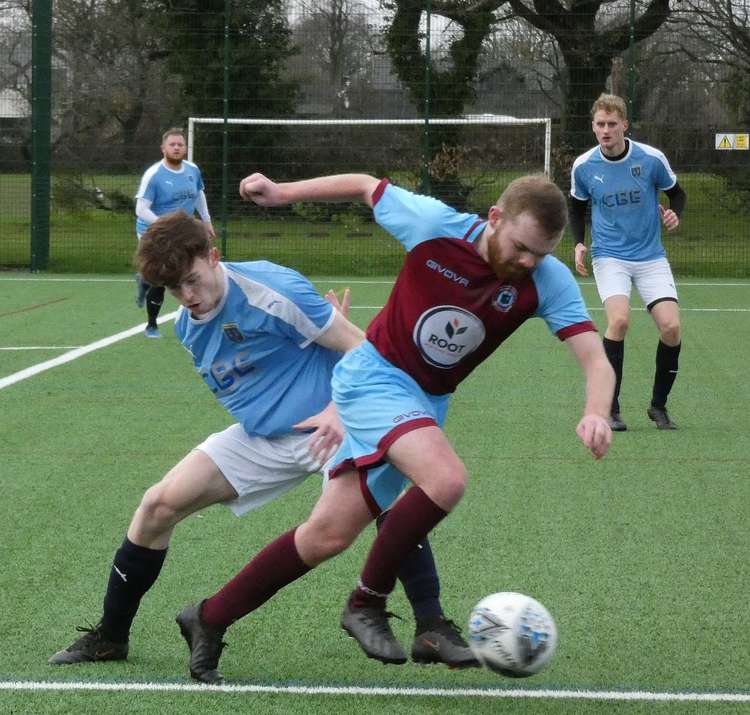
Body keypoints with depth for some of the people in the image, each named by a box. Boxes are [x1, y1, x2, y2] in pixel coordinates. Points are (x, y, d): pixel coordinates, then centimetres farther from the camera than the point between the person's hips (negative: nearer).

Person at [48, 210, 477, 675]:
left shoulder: (273, 289, -20)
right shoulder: (188, 326, 3)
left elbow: (363, 349, -18)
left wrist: (339, 410, -33)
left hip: (324, 426, -7)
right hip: (258, 438, 7)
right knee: (159, 505, -3)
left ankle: (432, 628, -22)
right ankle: (110, 637, 14)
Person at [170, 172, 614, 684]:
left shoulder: (549, 281, -14)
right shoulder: (433, 224, -19)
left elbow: (596, 359, -22)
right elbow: (366, 187, -1)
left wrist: (596, 412, -42)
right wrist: (282, 192, 7)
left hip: (427, 405, 4)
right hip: (376, 375, -4)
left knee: (330, 534, 3)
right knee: (447, 478, -30)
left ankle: (209, 620, 21)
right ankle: (369, 603, -9)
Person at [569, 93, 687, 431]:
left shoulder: (651, 159, -9)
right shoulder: (583, 166, -5)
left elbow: (676, 192, 9)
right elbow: (577, 208, 13)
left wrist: (674, 213, -12)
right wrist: (579, 244, -2)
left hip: (651, 256, 1)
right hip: (609, 256, -1)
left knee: (671, 327, -13)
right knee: (619, 319, -25)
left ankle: (659, 405, 11)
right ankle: (609, 409, -12)